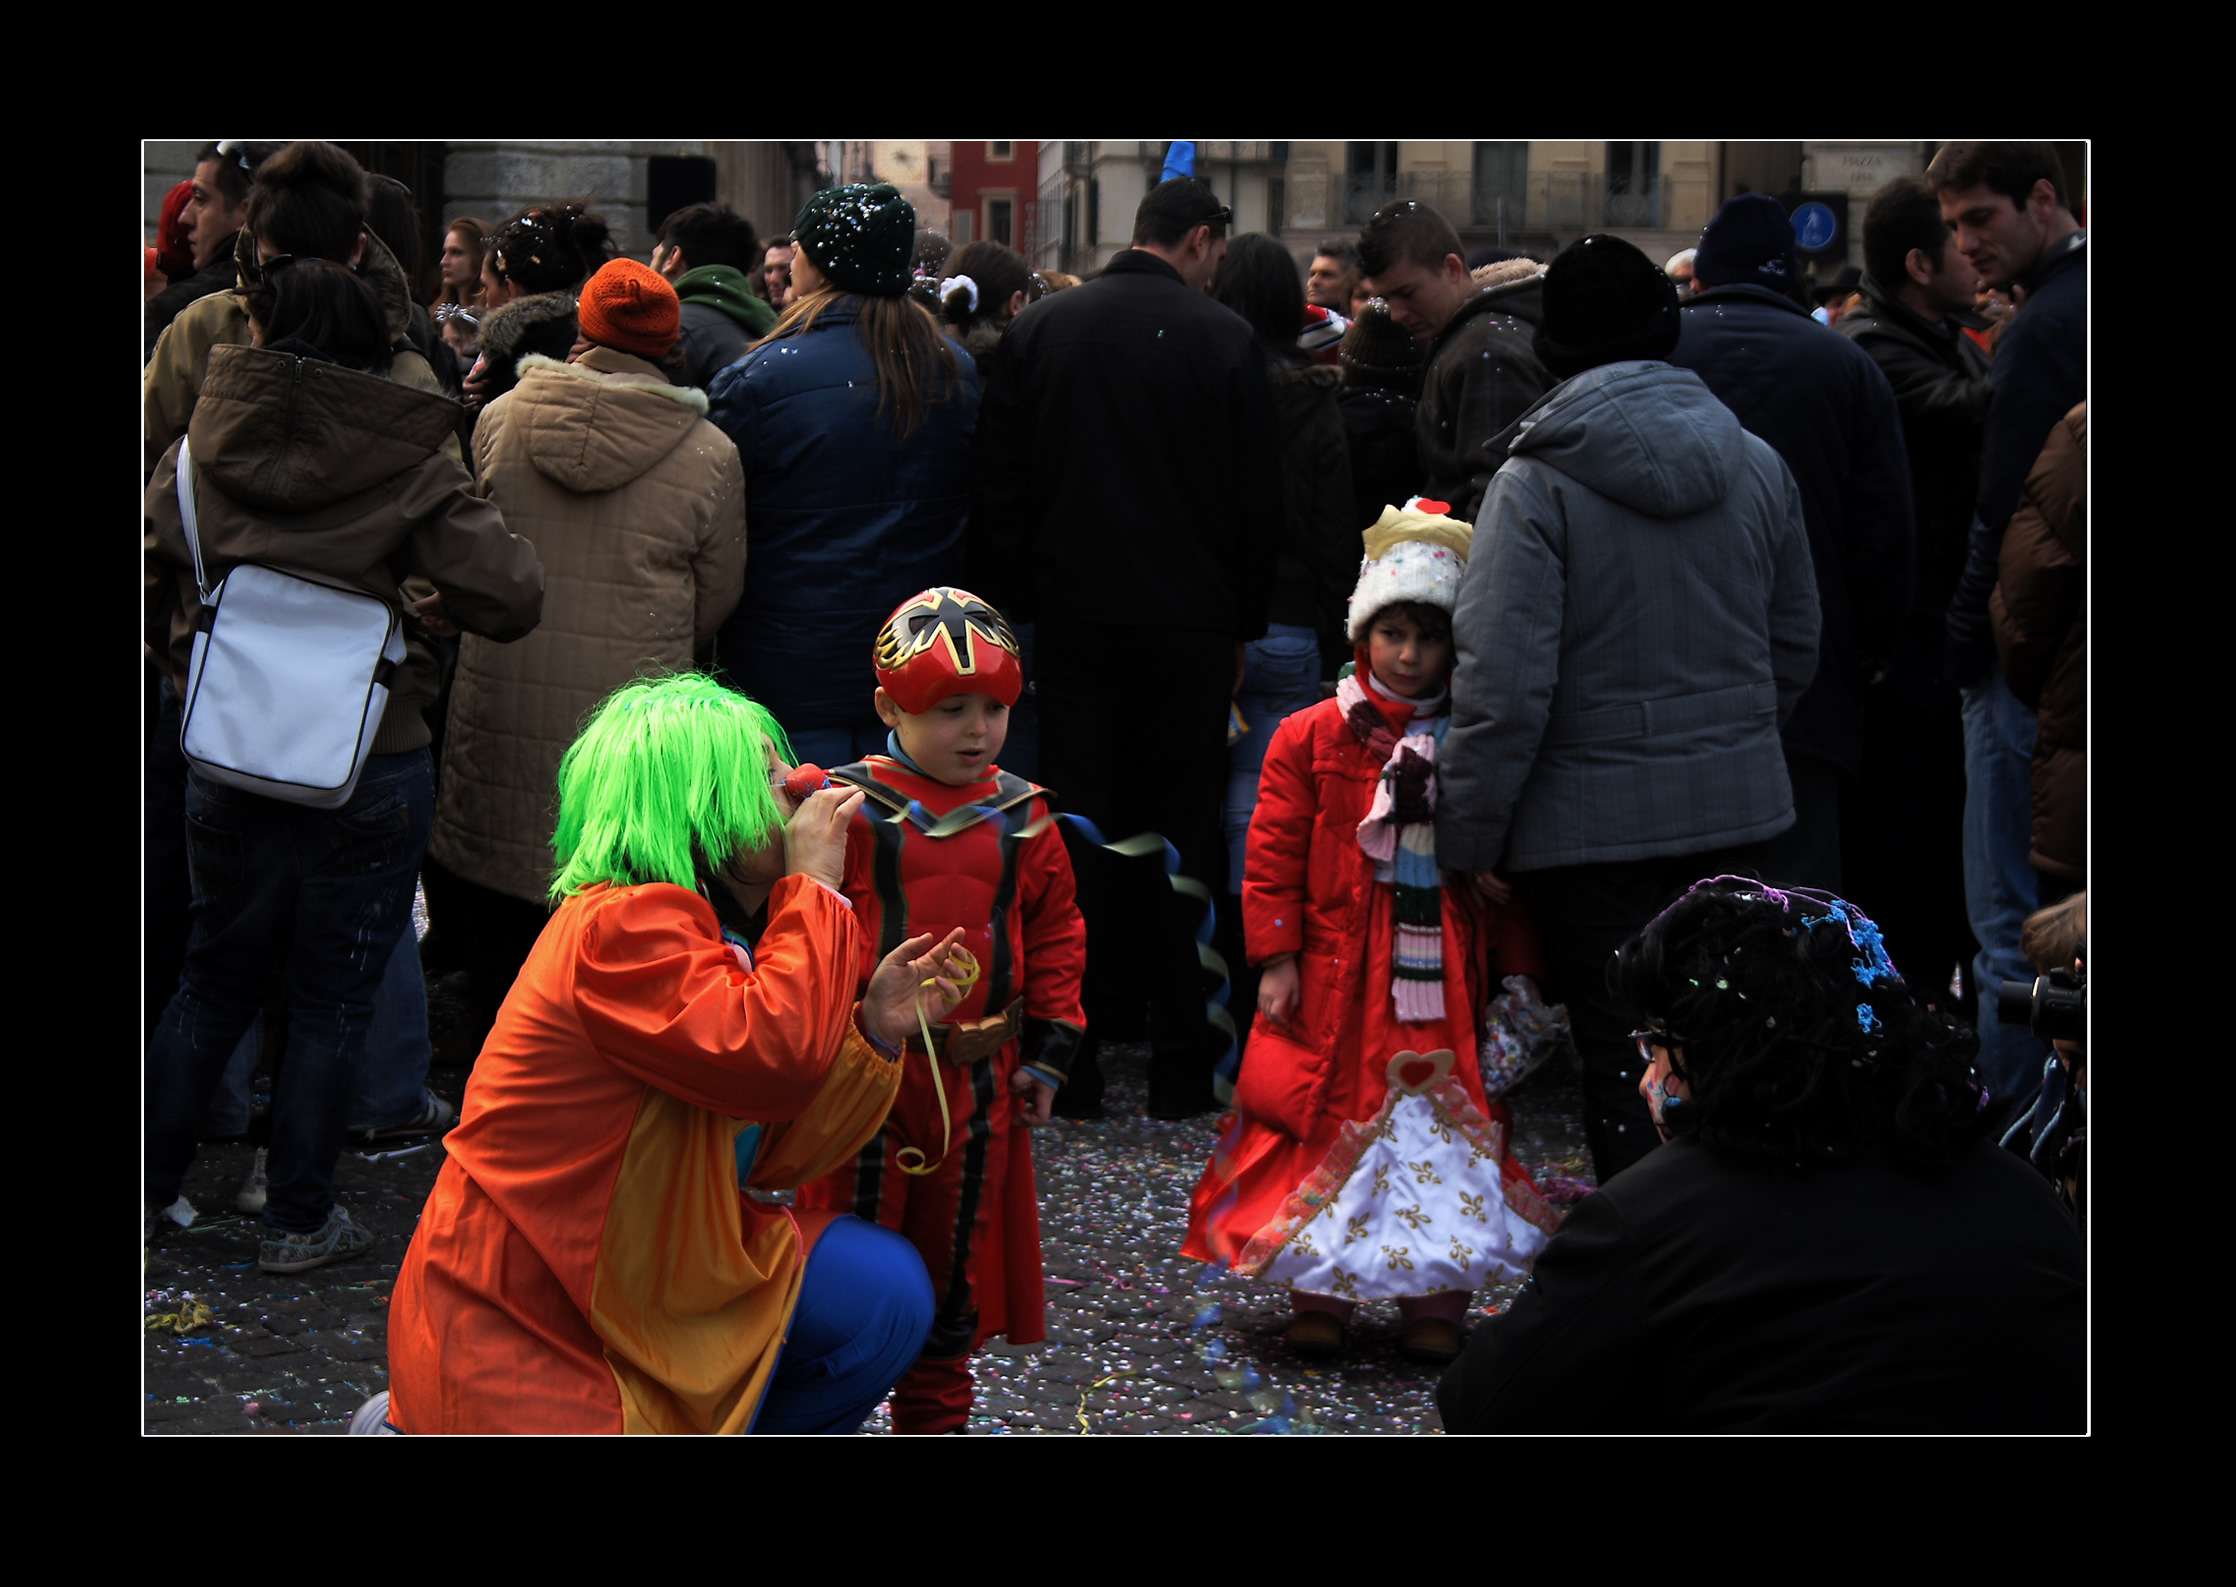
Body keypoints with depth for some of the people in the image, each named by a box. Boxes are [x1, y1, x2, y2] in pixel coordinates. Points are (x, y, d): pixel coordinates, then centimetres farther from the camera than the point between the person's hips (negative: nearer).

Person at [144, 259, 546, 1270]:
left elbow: (152, 608, 5)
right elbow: (512, 594, -16)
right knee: (332, 996, 10)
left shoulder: (196, 456, -3)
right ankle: (298, 1220, 16)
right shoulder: (406, 469, -11)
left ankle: (150, 1177, 26)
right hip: (370, 770, -3)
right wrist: (436, 611, 4)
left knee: (215, 976, 20)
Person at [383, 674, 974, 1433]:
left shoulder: (715, 932, 11)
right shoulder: (621, 929, -20)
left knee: (883, 1292, -2)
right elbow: (772, 1055, -34)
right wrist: (815, 885, -22)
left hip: (635, 1277, 9)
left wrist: (875, 1028, 0)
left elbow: (773, 1149, 11)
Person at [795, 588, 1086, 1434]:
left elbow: (1055, 934, 10)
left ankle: (935, 1411, 29)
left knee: (959, 1252, 14)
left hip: (979, 1074, 4)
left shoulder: (1022, 816, 4)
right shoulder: (851, 808, -8)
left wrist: (1048, 1051, 7)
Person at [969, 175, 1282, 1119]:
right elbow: (1259, 502, -2)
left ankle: (1073, 1067, 7)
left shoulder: (1039, 330, 2)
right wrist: (1243, 625, 7)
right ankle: (1180, 1070, 7)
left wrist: (1007, 603, 9)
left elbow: (995, 490, 4)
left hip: (1073, 617, 2)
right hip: (1191, 627, -2)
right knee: (1181, 831, 5)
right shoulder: (1224, 340, -6)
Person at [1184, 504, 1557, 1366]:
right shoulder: (1312, 738, 0)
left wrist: (1518, 972, 6)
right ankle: (1321, 1291, 13)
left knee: (1447, 1122, 3)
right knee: (1332, 1119, 2)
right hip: (1336, 972, -1)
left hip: (1443, 973, 1)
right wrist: (1276, 959, -6)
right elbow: (1273, 852, 0)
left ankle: (1435, 1297, 13)